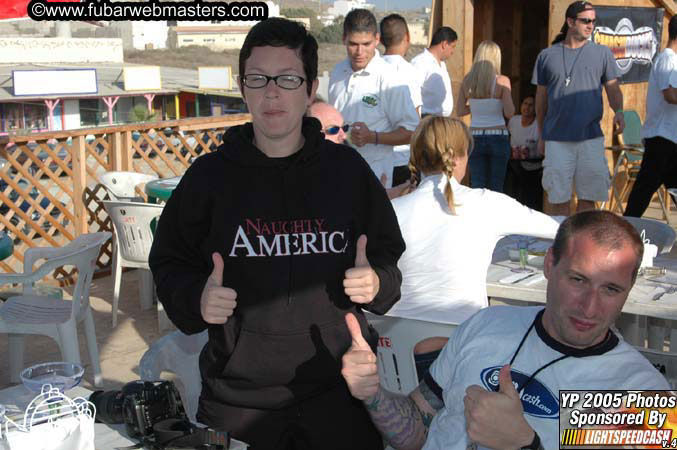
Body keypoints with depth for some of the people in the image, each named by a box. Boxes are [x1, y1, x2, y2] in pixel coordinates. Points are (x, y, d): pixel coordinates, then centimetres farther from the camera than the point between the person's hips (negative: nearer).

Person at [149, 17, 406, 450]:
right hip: (237, 397, 0)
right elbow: (169, 264, 5)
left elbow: (390, 255, 10)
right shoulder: (210, 175, -2)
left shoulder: (348, 169, 0)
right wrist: (197, 298, -15)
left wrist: (377, 282, -11)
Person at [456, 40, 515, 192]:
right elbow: (509, 113, -11)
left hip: (475, 137, 3)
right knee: (496, 188, 5)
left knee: (477, 187, 6)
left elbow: (459, 111, 5)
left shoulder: (467, 81, 0)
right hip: (498, 136, -2)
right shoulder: (502, 81, -9)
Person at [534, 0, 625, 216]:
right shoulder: (547, 56, 9)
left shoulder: (602, 53, 8)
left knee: (587, 197, 3)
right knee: (559, 198, 2)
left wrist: (619, 112, -13)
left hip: (591, 137, 0)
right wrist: (541, 136, 15)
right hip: (556, 139, 0)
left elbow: (613, 89, 8)